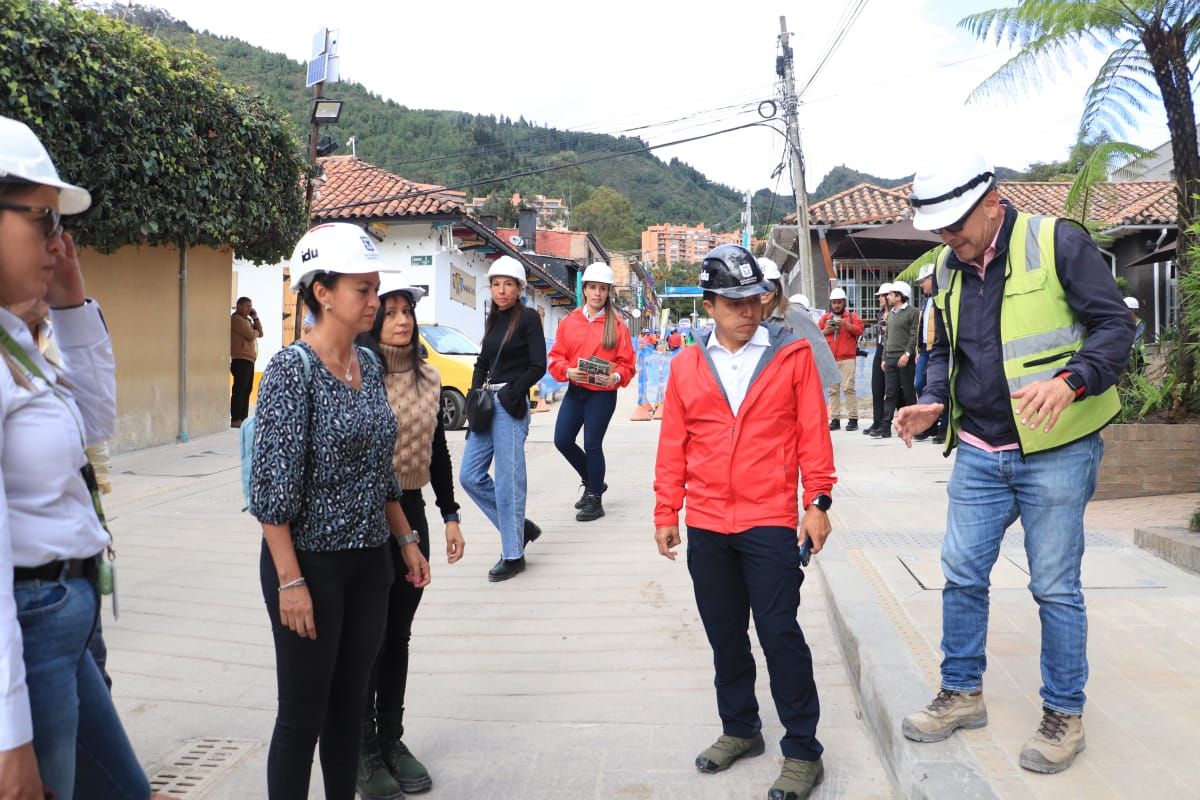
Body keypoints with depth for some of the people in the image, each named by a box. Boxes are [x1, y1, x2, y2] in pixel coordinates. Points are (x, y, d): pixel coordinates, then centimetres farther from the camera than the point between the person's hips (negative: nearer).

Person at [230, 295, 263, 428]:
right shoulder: (236, 319, -6)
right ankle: (235, 420, -11)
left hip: (249, 360, 10)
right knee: (239, 391, -11)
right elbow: (251, 335, -15)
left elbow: (260, 334, 16)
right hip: (240, 360, -10)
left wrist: (255, 318, 10)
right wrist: (256, 331, 7)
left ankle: (243, 418, 12)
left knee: (247, 391, 9)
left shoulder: (247, 320, 23)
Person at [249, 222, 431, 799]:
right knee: (303, 713, 6)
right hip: (310, 561, -7)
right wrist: (291, 580, -19)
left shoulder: (369, 366, 7)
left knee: (349, 701, 17)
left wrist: (406, 541, 14)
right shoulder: (292, 369, -14)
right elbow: (272, 486, -17)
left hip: (368, 562, 7)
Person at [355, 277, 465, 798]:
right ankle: (364, 750, 22)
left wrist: (450, 515, 12)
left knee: (398, 634, 15)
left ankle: (392, 738, 30)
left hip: (411, 512, 6)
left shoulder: (428, 379, 6)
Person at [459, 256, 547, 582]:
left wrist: (510, 395, -15)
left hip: (510, 405, -8)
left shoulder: (528, 318, -4)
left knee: (508, 482, -4)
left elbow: (538, 366, -10)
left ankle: (513, 556, 7)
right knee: (470, 476, 6)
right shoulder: (493, 319, 15)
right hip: (486, 404, 8)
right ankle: (521, 527, 20)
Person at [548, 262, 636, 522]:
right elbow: (556, 356, 4)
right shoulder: (569, 321, 5)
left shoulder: (616, 324, -2)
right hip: (575, 391, 4)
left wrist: (615, 377, -22)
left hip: (603, 393, -4)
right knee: (562, 440, 3)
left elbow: (626, 362, -3)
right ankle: (592, 483, 27)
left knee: (592, 445, -2)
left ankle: (594, 500, 15)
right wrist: (568, 371, -15)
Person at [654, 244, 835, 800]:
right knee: (724, 634, 15)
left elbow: (813, 434, -2)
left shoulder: (792, 355, -1)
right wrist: (666, 513, 6)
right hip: (706, 527, 4)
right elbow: (673, 446, 6)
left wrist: (818, 502, -5)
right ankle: (740, 729, 33)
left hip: (771, 524, -3)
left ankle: (802, 751, 15)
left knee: (780, 634, 0)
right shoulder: (686, 366, 5)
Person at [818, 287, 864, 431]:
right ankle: (835, 419, 6)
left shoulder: (852, 316, 9)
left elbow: (859, 330, -4)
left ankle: (853, 419, -6)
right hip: (830, 359, 3)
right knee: (833, 390, 3)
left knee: (848, 388, -9)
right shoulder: (825, 317, 17)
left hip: (848, 358, -3)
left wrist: (846, 324, -17)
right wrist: (825, 331, -3)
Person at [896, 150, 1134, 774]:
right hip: (978, 454, 6)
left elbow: (1115, 324, -10)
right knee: (962, 574, 8)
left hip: (1055, 452, -5)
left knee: (1055, 586, 2)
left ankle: (1064, 714, 20)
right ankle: (963, 693, 26)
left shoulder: (1057, 242, -9)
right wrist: (932, 401, 1)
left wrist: (1071, 381, -27)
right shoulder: (948, 270, 9)